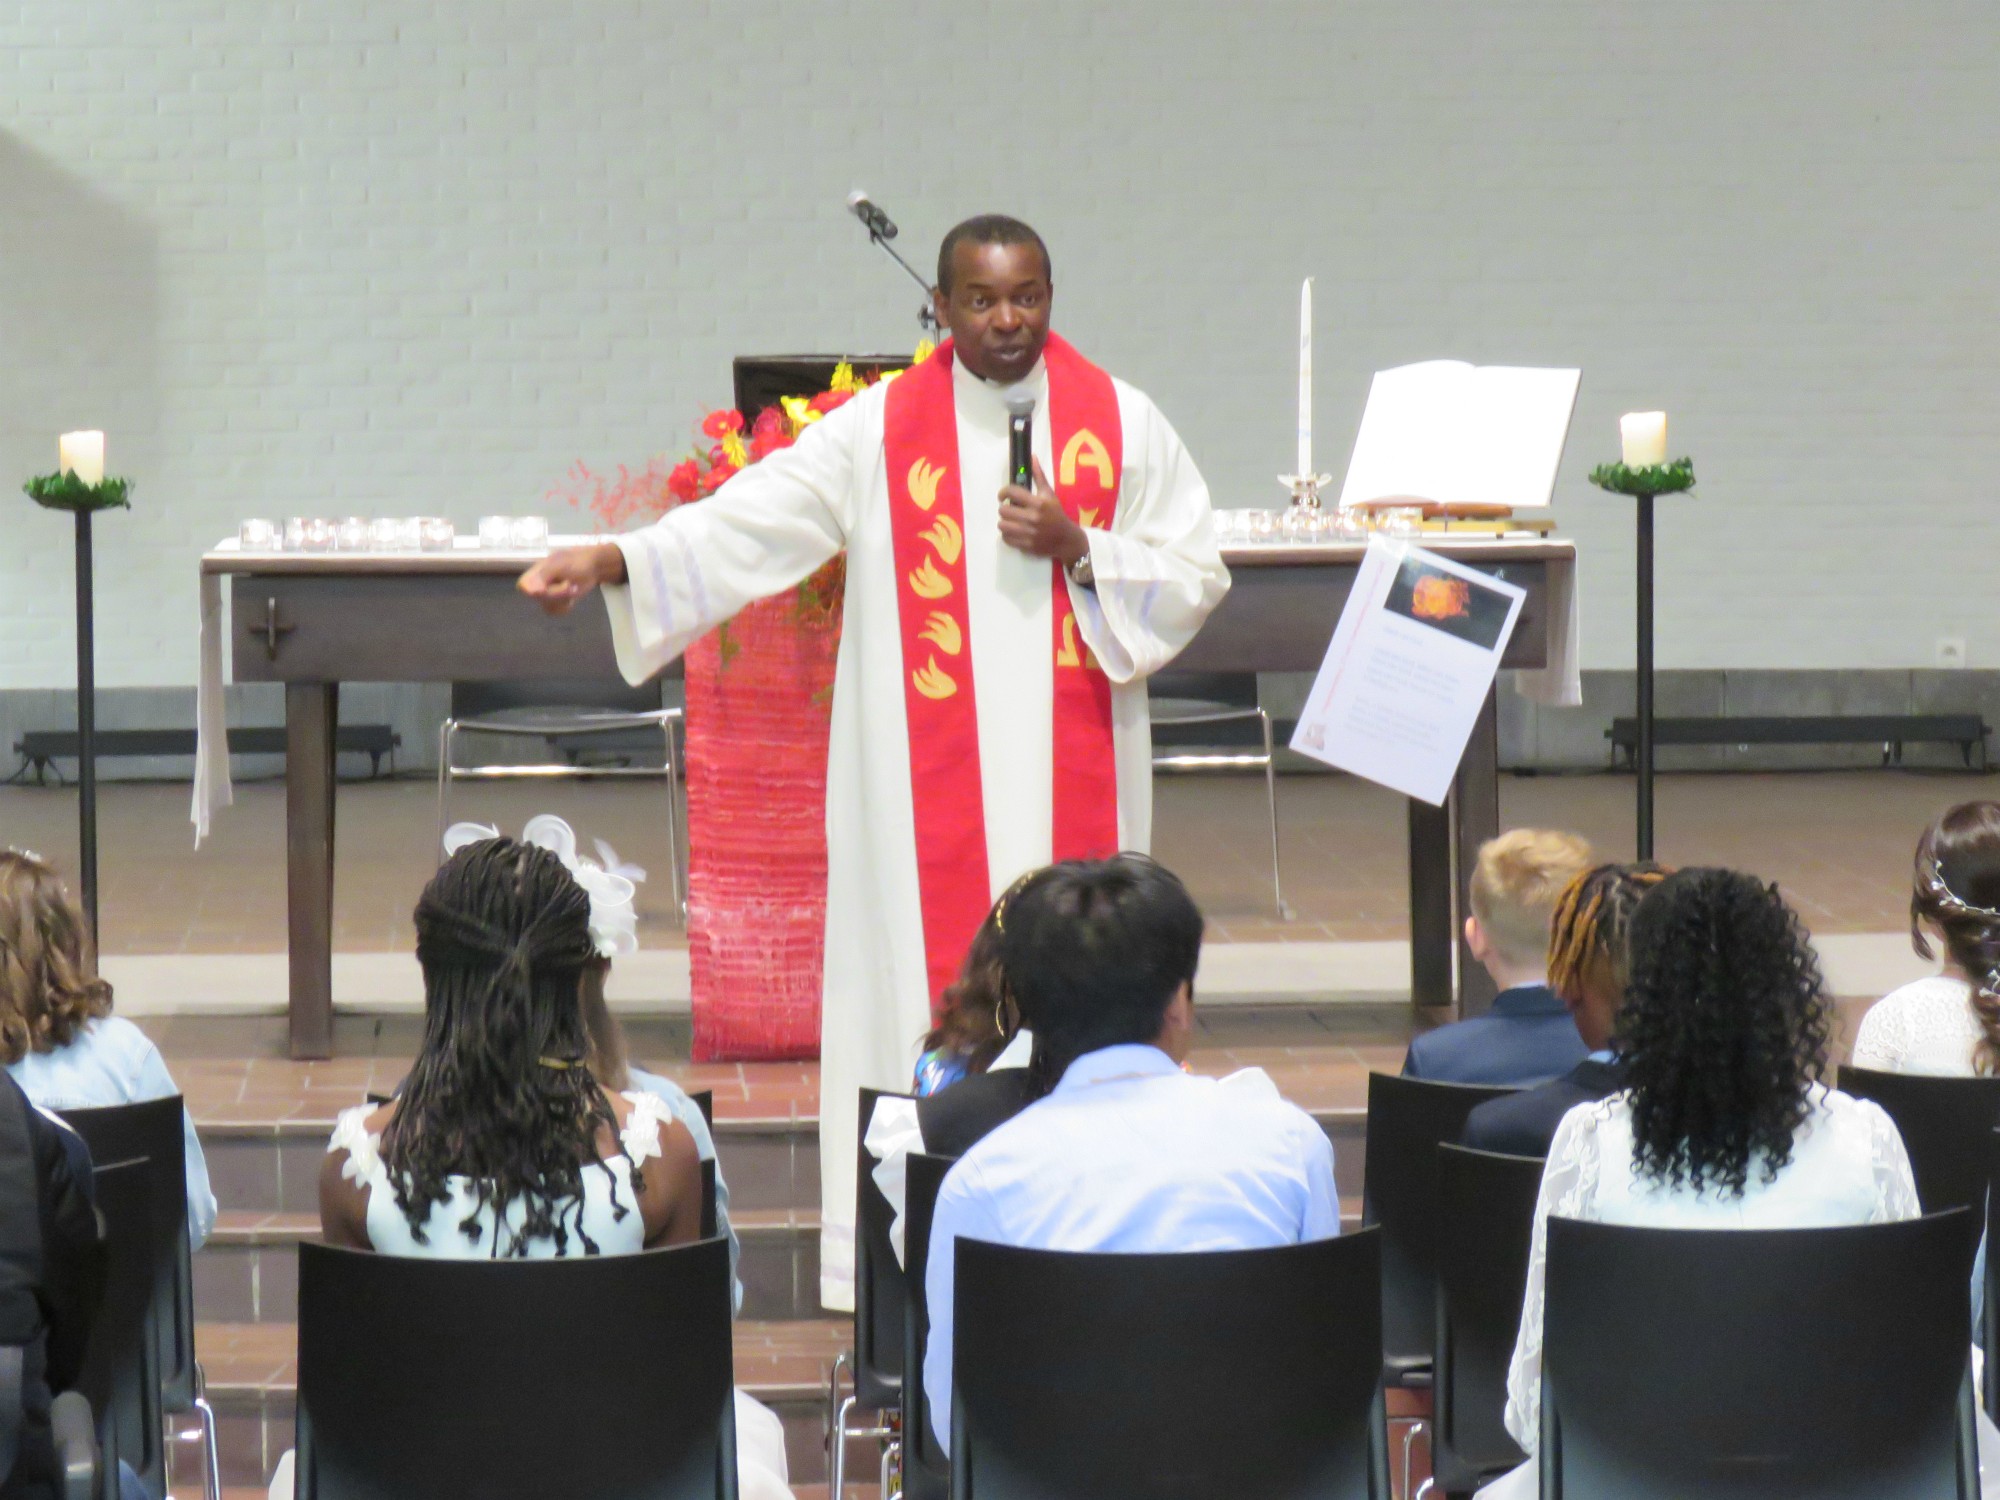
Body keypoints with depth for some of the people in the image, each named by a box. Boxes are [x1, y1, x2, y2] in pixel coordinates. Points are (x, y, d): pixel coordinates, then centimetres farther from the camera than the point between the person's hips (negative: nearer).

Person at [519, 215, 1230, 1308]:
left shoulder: (1122, 423, 6)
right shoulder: (878, 431, 3)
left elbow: (1197, 578, 8)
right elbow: (749, 521, -6)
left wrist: (1081, 550, -9)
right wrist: (610, 562, -20)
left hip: (1074, 779, 1)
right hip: (929, 788, -1)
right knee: (929, 985, -4)